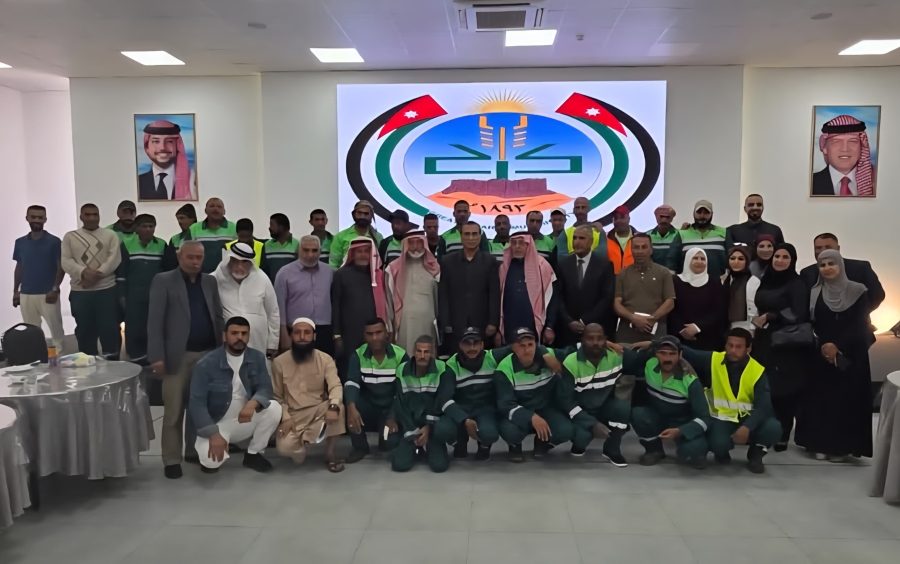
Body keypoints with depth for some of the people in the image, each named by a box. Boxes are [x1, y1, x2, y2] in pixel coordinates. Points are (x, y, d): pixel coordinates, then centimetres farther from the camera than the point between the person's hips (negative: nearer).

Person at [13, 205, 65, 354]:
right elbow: (19, 268, 14)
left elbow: (61, 267, -5)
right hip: (26, 294, 4)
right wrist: (15, 291, 11)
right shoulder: (20, 243, 7)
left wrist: (55, 289, -12)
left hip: (47, 294, -3)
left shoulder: (54, 241, -4)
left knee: (56, 327, 0)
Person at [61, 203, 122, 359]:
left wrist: (98, 274, -17)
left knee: (110, 327, 0)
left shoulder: (110, 235, 7)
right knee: (84, 330, 9)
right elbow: (66, 261, 0)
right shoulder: (70, 237, 10)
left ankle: (112, 360, 9)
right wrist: (84, 272, -18)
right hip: (80, 292, 2)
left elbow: (114, 258, -5)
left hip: (107, 289, -1)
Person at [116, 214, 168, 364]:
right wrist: (122, 295, -2)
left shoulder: (162, 245, 4)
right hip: (134, 297, -1)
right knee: (135, 329, 0)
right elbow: (121, 272, 2)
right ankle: (136, 360, 9)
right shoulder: (126, 245, 0)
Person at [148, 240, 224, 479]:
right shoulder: (163, 281, -1)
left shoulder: (210, 282, 13)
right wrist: (157, 356, -15)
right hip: (178, 356, -4)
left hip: (207, 354, 4)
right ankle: (172, 459, 10)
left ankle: (195, 451, 25)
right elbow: (155, 320, -7)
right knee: (174, 411, 0)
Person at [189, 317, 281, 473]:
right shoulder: (206, 364, -16)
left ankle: (253, 454, -1)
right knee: (212, 459, -31)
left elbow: (265, 388, -11)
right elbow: (197, 403, -19)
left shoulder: (257, 358, -4)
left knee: (274, 408, -23)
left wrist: (253, 404, -35)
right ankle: (210, 460, 10)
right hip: (216, 424, -3)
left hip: (245, 420, 4)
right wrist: (213, 434, -30)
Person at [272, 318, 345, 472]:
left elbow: (335, 386, -17)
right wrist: (285, 418, -15)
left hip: (319, 411, 1)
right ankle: (301, 443, 11)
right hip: (293, 416, -1)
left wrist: (333, 406, -38)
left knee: (338, 407, -33)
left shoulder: (325, 359, -4)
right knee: (285, 447, -30)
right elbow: (276, 395, 2)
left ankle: (330, 454, -11)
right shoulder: (279, 362, -3)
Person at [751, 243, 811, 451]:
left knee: (784, 389, -2)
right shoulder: (766, 281, 12)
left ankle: (782, 435, 7)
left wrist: (769, 317, -10)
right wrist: (759, 322, 11)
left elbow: (799, 316, -14)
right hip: (764, 341, 5)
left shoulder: (797, 285, -6)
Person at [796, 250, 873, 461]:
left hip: (851, 355, -2)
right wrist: (824, 346, -12)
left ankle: (842, 446, 8)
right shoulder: (814, 293, 5)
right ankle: (821, 444, 11)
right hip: (822, 354, 2)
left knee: (847, 397, -1)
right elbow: (812, 324, 2)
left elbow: (860, 326, -6)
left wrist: (837, 346, -13)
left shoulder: (858, 291, -1)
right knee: (821, 397, 3)